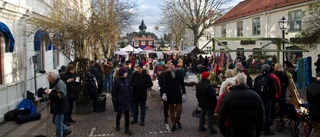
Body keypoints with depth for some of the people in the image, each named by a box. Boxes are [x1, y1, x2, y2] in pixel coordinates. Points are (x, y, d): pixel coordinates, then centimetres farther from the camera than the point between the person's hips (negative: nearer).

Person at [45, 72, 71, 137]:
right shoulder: (52, 83, 9)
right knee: (54, 121, 21)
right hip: (55, 106, 10)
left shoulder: (60, 83, -21)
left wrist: (51, 93, -32)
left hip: (60, 106, -10)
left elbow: (61, 95, -30)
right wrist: (48, 92, 5)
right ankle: (66, 130, 35)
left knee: (58, 123, 0)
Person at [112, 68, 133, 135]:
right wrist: (114, 101, -14)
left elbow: (129, 90, 9)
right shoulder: (116, 81, -12)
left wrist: (131, 99, 9)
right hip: (120, 101, -4)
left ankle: (127, 128, 13)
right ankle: (117, 125, 38)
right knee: (119, 114, 14)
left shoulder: (126, 80, 3)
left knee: (127, 115, 5)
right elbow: (114, 92, -12)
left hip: (127, 101, 4)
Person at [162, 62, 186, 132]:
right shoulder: (166, 74, -3)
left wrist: (184, 93, -3)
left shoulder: (179, 73, -1)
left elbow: (182, 84, 0)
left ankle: (177, 121, 27)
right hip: (170, 95, 0)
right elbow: (165, 85, -3)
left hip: (178, 94, 0)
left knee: (179, 109, 0)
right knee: (171, 110, 8)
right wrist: (164, 93, -11)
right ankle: (173, 124, 20)